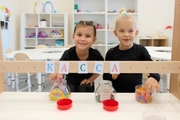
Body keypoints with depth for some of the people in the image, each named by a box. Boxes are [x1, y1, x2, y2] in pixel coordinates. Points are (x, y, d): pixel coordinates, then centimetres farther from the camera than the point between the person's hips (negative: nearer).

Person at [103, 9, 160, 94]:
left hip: (136, 93, -1)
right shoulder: (111, 53, 1)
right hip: (116, 93, 1)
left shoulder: (141, 50, -1)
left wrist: (153, 78, -25)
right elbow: (105, 77, 6)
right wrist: (112, 76, -15)